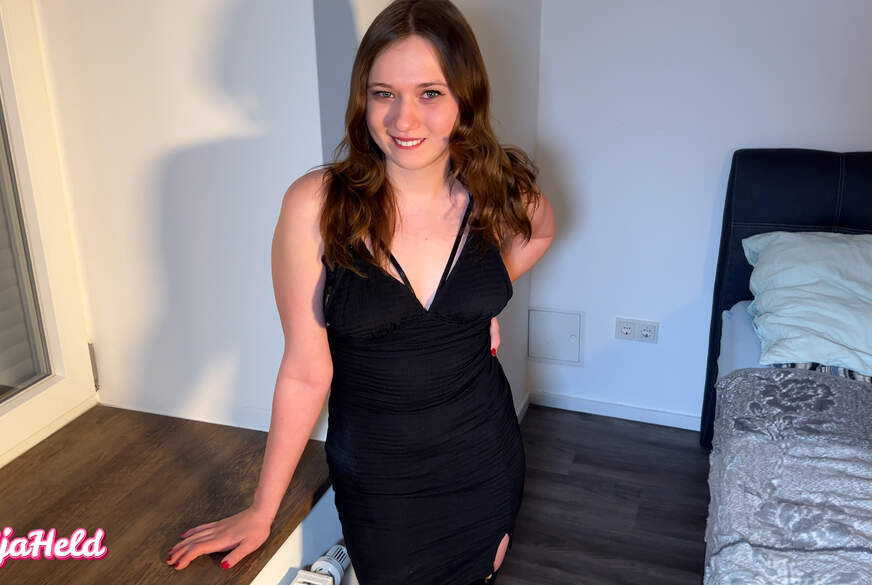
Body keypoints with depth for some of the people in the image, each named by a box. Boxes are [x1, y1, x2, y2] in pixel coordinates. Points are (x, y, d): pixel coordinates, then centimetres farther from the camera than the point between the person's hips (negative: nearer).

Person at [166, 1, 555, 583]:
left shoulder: (502, 193, -12)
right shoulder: (316, 205, -20)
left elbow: (540, 229, 14)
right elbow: (307, 372, -14)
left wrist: (484, 301, -2)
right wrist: (262, 512, -7)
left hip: (485, 460, 3)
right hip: (378, 476, -2)